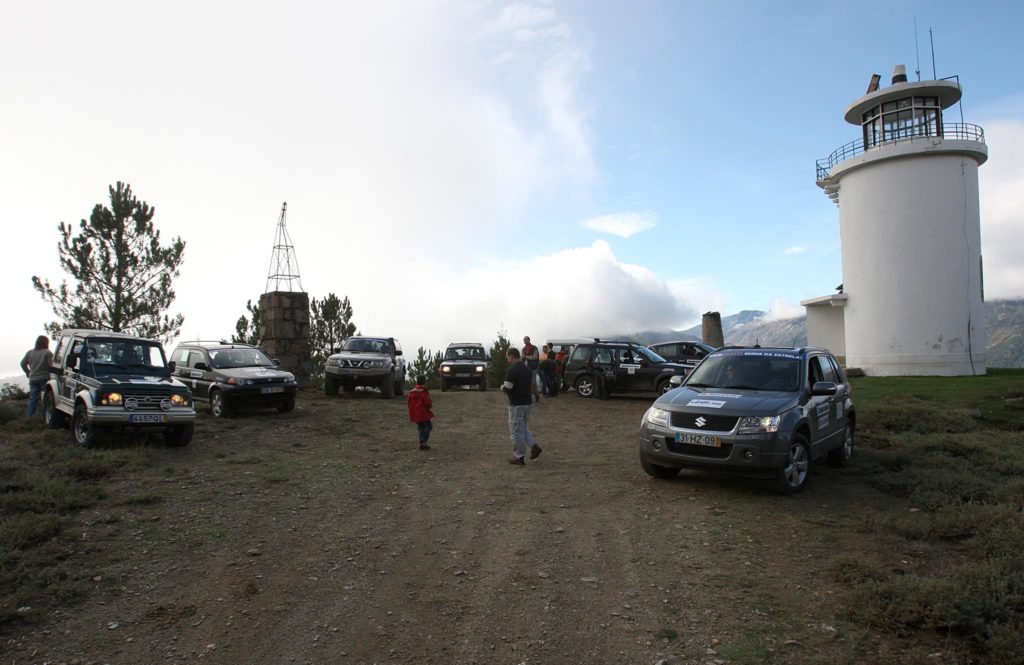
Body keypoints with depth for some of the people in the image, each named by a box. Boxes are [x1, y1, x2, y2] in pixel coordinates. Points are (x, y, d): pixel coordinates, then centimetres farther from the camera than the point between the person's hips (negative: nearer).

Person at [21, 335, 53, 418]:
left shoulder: (30, 353, 7)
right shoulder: (47, 353, -11)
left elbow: (23, 363, 8)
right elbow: (51, 365, -15)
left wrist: (28, 373, 18)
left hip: (33, 379, 5)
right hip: (44, 379, -5)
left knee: (33, 398, 11)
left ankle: (29, 416, 9)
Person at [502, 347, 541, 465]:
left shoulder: (512, 370, -18)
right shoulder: (527, 368, 9)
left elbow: (507, 389, -20)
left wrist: (502, 387, 3)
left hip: (516, 405, -8)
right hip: (528, 403, 8)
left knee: (516, 431, 2)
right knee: (524, 427, 22)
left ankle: (519, 457, 9)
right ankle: (533, 446, 4)